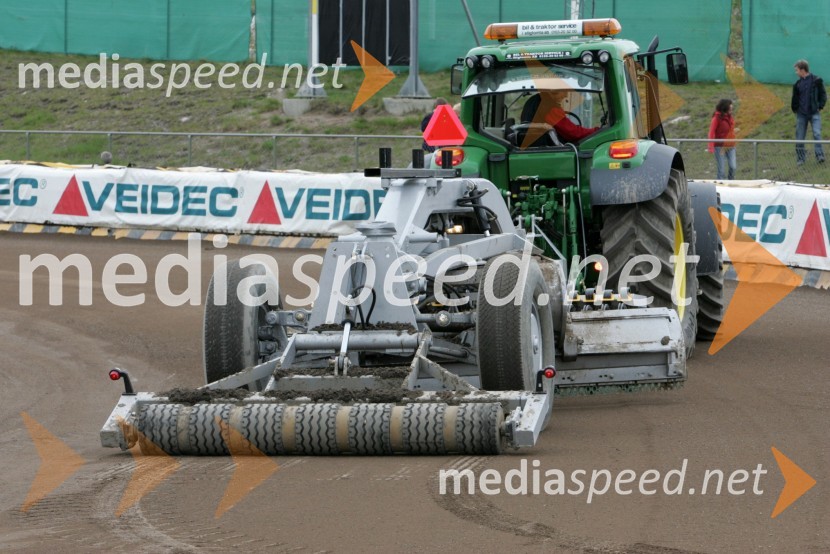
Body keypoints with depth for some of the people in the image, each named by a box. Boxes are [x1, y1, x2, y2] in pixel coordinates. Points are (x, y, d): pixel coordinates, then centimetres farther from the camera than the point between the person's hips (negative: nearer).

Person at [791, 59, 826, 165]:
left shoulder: (816, 81, -1)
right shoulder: (798, 84, 10)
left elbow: (823, 95, 4)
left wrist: (820, 106, -7)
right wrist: (794, 108, 5)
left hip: (814, 113, -4)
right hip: (801, 114, 4)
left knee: (817, 134, -19)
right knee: (799, 137, 3)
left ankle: (820, 155, -18)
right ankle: (800, 158, 13)